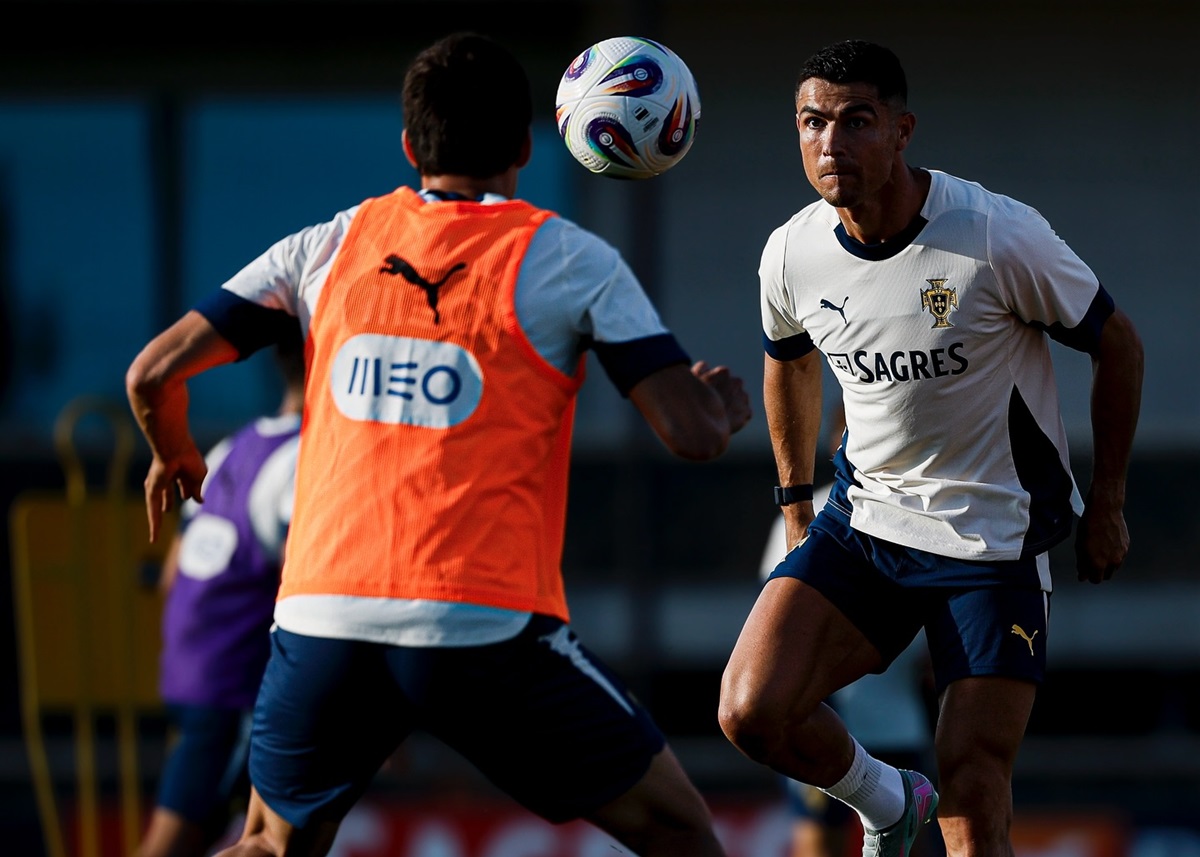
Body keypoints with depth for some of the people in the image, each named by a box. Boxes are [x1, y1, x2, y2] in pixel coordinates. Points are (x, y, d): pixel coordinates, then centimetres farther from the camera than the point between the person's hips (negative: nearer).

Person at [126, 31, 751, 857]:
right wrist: (728, 401, 20)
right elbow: (693, 434, -4)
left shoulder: (331, 246, 11)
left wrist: (174, 456, 34)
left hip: (321, 621, 4)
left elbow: (154, 373, 12)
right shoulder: (568, 260, 1)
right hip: (486, 629, -3)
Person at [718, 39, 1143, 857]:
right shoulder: (791, 253, -6)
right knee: (751, 711, -15)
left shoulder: (1002, 236, -19)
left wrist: (1107, 504, -1)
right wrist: (797, 502, 23)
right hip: (862, 524, 4)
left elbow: (1118, 344, -5)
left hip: (995, 544, -4)